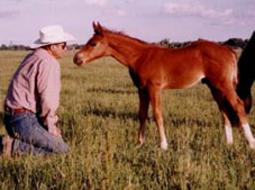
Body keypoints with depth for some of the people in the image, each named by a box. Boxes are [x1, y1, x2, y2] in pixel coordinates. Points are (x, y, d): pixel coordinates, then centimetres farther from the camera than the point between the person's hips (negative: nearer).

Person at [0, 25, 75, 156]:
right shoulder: (49, 63, -14)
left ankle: (15, 141, 7)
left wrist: (51, 124, 17)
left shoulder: (33, 57, 17)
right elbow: (48, 99, -18)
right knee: (62, 150, -9)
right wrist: (51, 128, -5)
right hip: (25, 120, -10)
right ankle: (14, 147, -13)